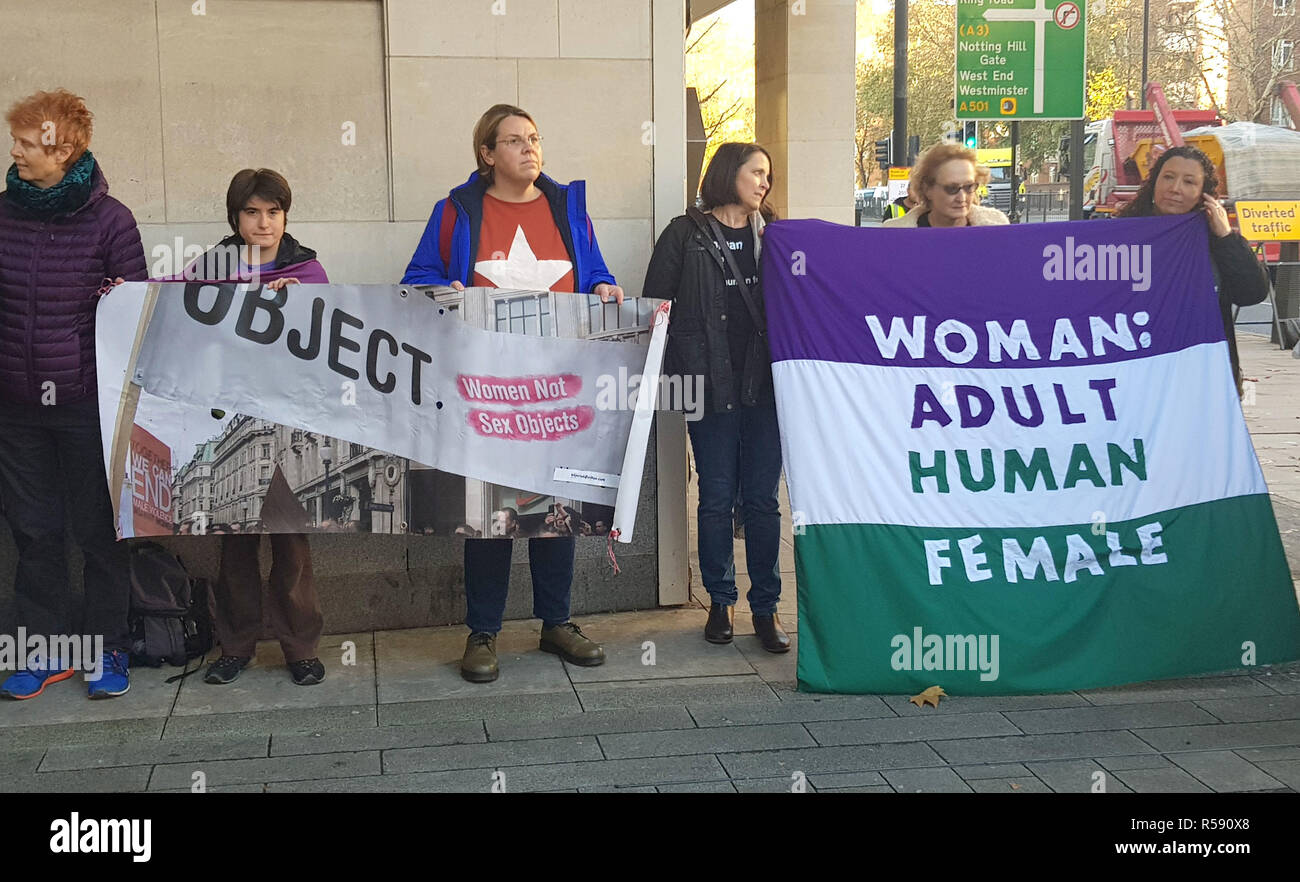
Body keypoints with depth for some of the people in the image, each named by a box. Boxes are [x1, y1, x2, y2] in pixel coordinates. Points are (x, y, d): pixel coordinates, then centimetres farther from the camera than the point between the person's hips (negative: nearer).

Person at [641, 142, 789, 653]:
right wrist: (676, 376, -7)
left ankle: (766, 607, 10)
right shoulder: (687, 235, 4)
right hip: (712, 384, -2)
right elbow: (656, 304, 1)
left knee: (763, 499, 3)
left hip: (765, 383, 2)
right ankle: (720, 602, 17)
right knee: (716, 499, 4)